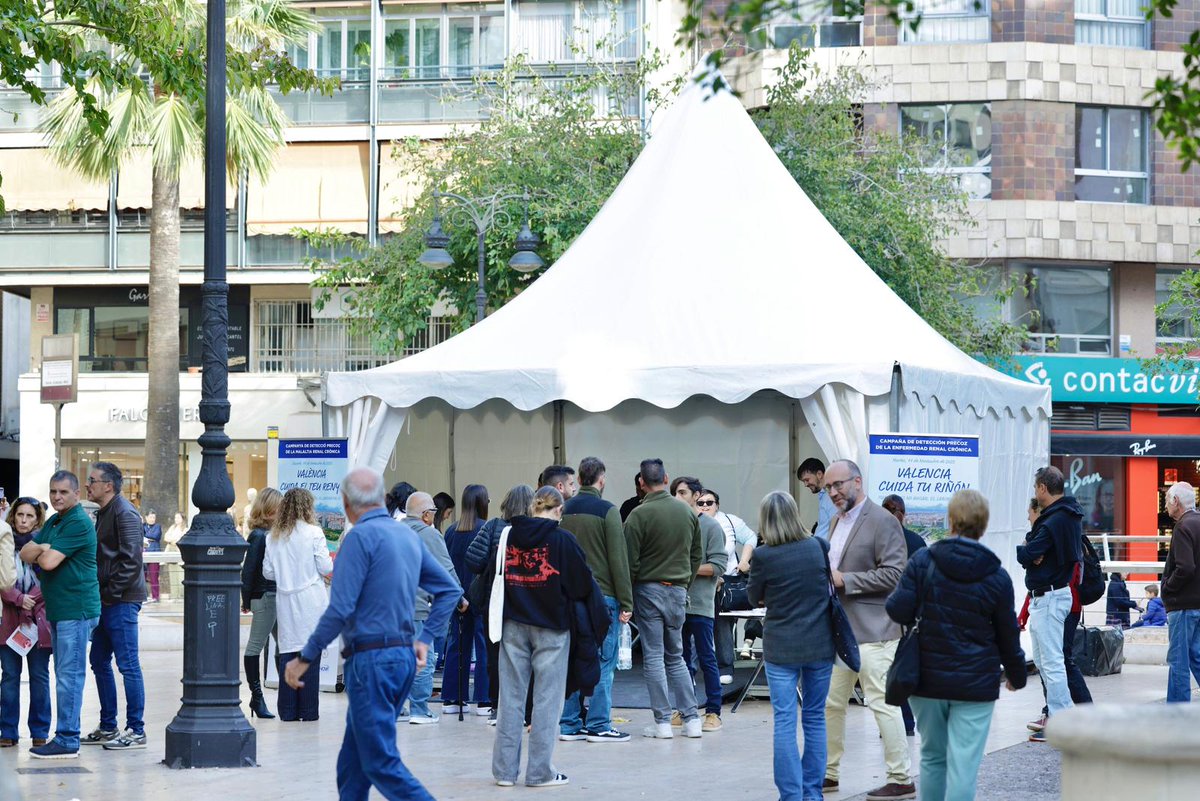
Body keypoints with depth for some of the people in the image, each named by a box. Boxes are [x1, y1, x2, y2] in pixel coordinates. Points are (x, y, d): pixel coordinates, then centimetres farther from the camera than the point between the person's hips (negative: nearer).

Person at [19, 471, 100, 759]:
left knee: (69, 675, -9)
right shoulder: (53, 522, 17)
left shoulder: (79, 523, -14)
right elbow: (25, 554, 11)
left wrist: (40, 551, 2)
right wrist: (43, 548, -9)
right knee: (65, 674, 12)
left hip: (76, 610, -10)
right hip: (58, 609, 10)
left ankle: (66, 740, -9)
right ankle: (66, 737, 17)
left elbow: (48, 561, -20)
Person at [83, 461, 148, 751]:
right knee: (100, 662, 14)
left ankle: (136, 731, -3)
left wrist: (110, 593, -17)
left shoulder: (124, 514, -14)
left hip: (122, 601, -10)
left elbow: (131, 561, -20)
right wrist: (102, 595, 12)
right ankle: (108, 727, 21)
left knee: (128, 665, -6)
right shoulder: (104, 513, 16)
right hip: (106, 600, 10)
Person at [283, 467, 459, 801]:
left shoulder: (361, 536, -12)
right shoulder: (408, 536, 12)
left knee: (382, 763, -8)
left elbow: (340, 609, -18)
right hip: (404, 657, 8)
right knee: (353, 765, 15)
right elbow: (449, 589, 18)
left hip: (372, 660, -8)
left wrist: (305, 659, -11)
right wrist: (424, 638, 20)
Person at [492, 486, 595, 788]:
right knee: (546, 699, 3)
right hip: (551, 626, -3)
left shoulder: (509, 536, 0)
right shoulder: (562, 539, -10)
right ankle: (540, 772, 4)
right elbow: (582, 584, -5)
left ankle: (505, 769, 11)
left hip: (513, 624, 3)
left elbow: (493, 576, 7)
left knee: (510, 695, 8)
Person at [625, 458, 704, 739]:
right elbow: (698, 554, 11)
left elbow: (631, 561, -11)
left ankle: (662, 722, -1)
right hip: (678, 590, 5)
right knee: (676, 657, 14)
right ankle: (691, 719, 8)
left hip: (649, 589, -5)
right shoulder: (687, 512, 5)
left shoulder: (639, 515, -13)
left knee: (653, 657, 1)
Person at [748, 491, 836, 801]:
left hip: (781, 648, -3)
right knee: (815, 718, 12)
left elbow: (755, 598, 4)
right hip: (820, 645, 3)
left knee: (784, 722, 2)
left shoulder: (763, 556, -12)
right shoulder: (819, 547, -5)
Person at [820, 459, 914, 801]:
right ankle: (828, 773, 22)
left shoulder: (882, 522, -11)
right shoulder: (837, 522, 16)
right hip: (839, 628, 9)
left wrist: (844, 579, -19)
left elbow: (894, 574, -18)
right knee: (830, 703, 12)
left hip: (872, 629, -9)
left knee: (882, 703, -8)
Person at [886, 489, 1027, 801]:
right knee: (964, 764, -3)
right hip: (975, 684, -1)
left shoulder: (922, 561, -6)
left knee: (932, 758, 16)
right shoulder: (996, 576, -3)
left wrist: (892, 597, 14)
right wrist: (1016, 673, 22)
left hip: (928, 680, 1)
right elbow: (1008, 634, 5)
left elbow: (899, 611, -10)